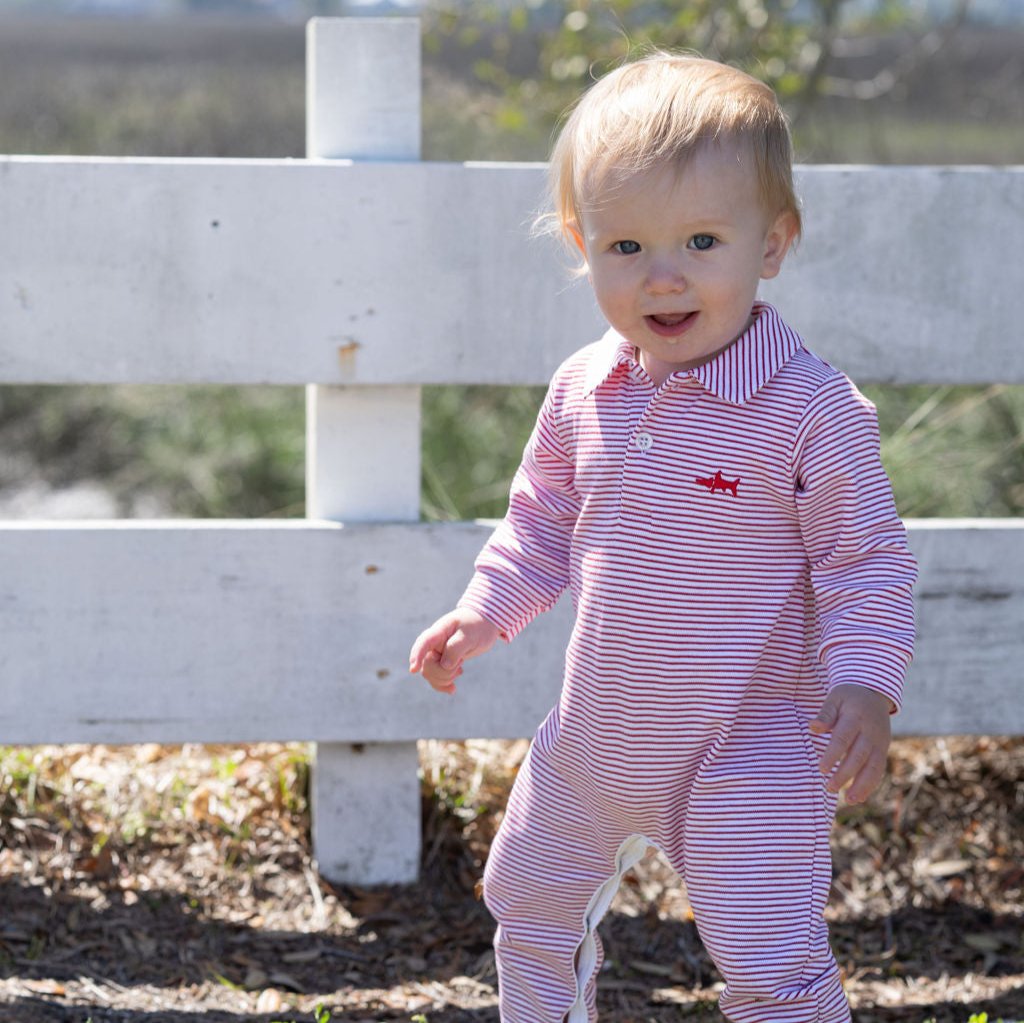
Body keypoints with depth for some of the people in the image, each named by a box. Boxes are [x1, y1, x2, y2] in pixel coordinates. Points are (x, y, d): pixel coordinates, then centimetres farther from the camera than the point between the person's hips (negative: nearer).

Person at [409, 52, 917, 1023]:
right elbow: (543, 521, 14)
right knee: (527, 903, 24)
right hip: (594, 738, 7)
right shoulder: (582, 392, -2)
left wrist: (864, 682, -25)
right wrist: (483, 613, 2)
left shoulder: (812, 409, -19)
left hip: (748, 753, -6)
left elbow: (866, 558, -13)